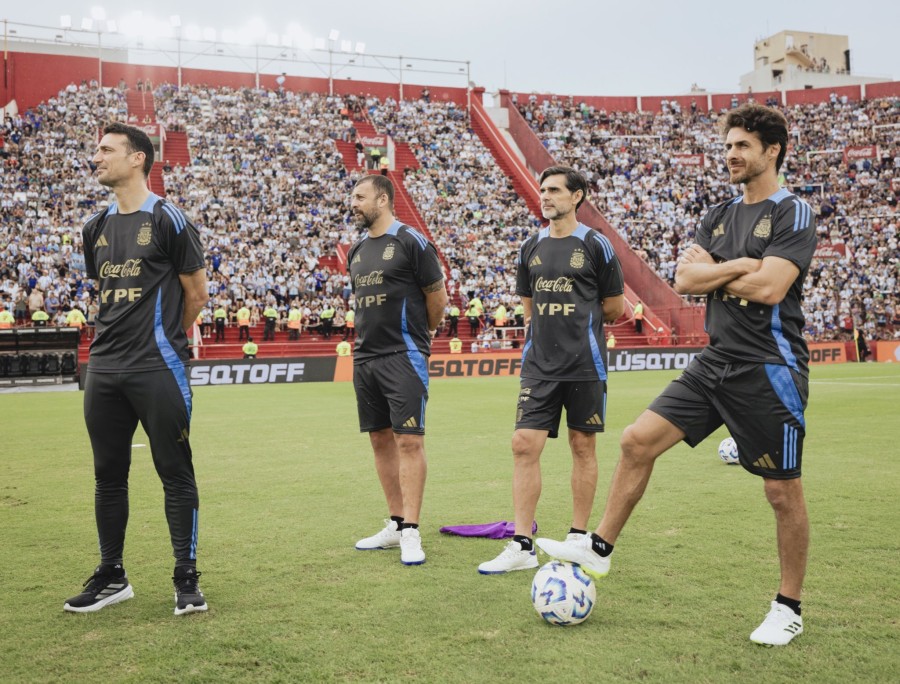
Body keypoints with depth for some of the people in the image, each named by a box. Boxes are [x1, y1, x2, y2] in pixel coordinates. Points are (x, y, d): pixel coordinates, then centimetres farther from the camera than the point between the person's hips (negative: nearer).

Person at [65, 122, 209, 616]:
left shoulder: (168, 219, -6)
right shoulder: (96, 227, 13)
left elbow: (197, 292, -1)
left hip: (158, 370, -6)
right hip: (104, 370, 7)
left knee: (175, 473, 0)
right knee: (108, 475, 12)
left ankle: (186, 579, 9)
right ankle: (111, 577, 24)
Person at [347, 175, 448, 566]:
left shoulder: (411, 242, -7)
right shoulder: (357, 250, 15)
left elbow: (438, 298, -2)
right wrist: (371, 337, 16)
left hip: (403, 357, -8)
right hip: (365, 357, 8)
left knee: (408, 440, -8)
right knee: (380, 439, 10)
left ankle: (410, 532, -5)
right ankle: (396, 524, 19)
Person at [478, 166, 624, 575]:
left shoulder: (595, 245, -2)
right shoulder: (531, 248, 10)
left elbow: (614, 308, 4)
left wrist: (580, 322, 9)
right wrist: (550, 328, 8)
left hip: (584, 364, -3)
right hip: (539, 364, 4)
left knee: (582, 446, 6)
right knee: (524, 445, -4)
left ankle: (579, 538, 19)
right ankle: (522, 546, 1)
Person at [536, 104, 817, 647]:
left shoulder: (793, 214, -7)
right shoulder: (720, 216, 13)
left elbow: (769, 288, -21)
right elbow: (684, 279, 2)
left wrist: (712, 272, -6)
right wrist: (739, 266, -12)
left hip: (769, 369, -6)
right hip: (716, 362, 7)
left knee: (782, 490, 3)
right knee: (638, 439, -1)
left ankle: (789, 609, 18)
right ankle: (600, 548, 11)